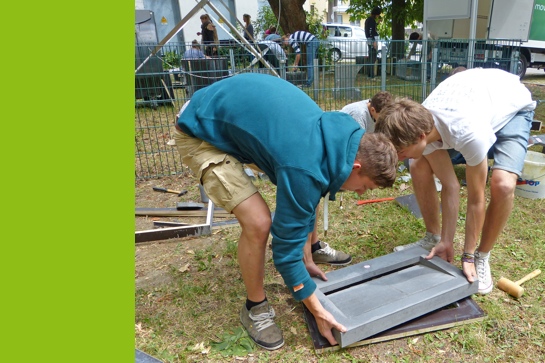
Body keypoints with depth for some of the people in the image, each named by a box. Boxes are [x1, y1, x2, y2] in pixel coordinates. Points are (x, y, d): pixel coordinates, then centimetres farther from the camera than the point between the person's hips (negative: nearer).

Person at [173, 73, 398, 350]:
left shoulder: (337, 136, -6)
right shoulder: (305, 169, -34)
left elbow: (305, 203, 8)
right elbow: (286, 244, -23)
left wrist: (307, 259, 16)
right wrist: (318, 311, -10)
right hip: (202, 131, -8)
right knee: (258, 223, -21)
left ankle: (314, 247, 40)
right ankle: (255, 308, 7)